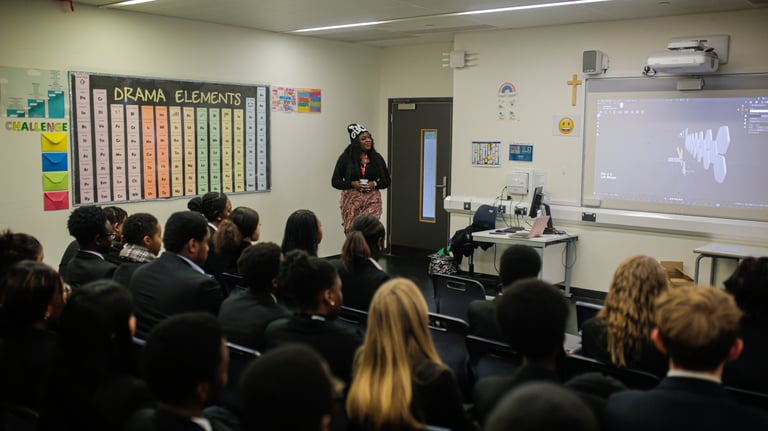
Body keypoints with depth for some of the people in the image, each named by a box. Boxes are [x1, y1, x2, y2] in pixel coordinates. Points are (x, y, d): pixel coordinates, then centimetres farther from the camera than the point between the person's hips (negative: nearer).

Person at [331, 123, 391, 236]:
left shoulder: (376, 158, 7)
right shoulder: (346, 157, 0)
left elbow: (387, 180, 13)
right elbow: (335, 182, 2)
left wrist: (374, 184, -8)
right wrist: (352, 184, -13)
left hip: (372, 201, 1)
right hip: (351, 201, -1)